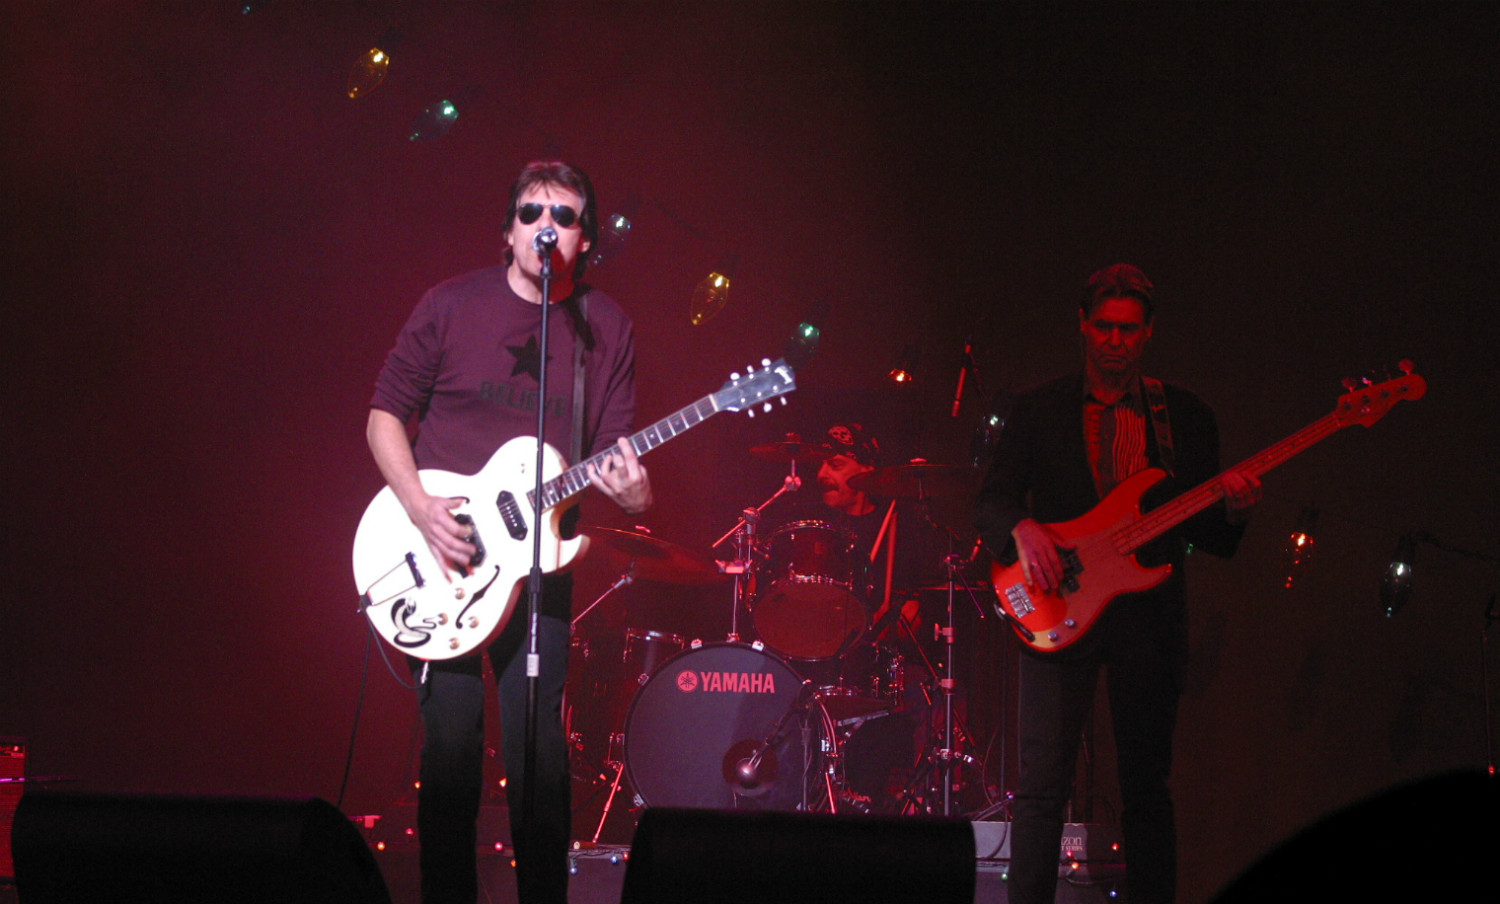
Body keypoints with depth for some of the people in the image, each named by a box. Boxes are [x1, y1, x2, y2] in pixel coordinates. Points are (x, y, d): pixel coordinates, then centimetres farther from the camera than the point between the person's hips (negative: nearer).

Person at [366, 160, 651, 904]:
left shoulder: (606, 329, 4)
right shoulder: (452, 305, 0)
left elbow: (615, 450, 6)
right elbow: (384, 416, 4)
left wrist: (632, 491, -18)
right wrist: (419, 507, -10)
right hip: (440, 555, -1)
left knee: (538, 748, -2)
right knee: (450, 743, -2)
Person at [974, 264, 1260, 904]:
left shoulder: (1186, 417, 10)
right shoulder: (1040, 410, 8)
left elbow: (1208, 538, 9)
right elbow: (989, 505, 4)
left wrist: (1231, 512, -12)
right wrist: (1022, 528, -17)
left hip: (1150, 618, 1)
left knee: (1147, 791, 5)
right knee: (1042, 786, -7)